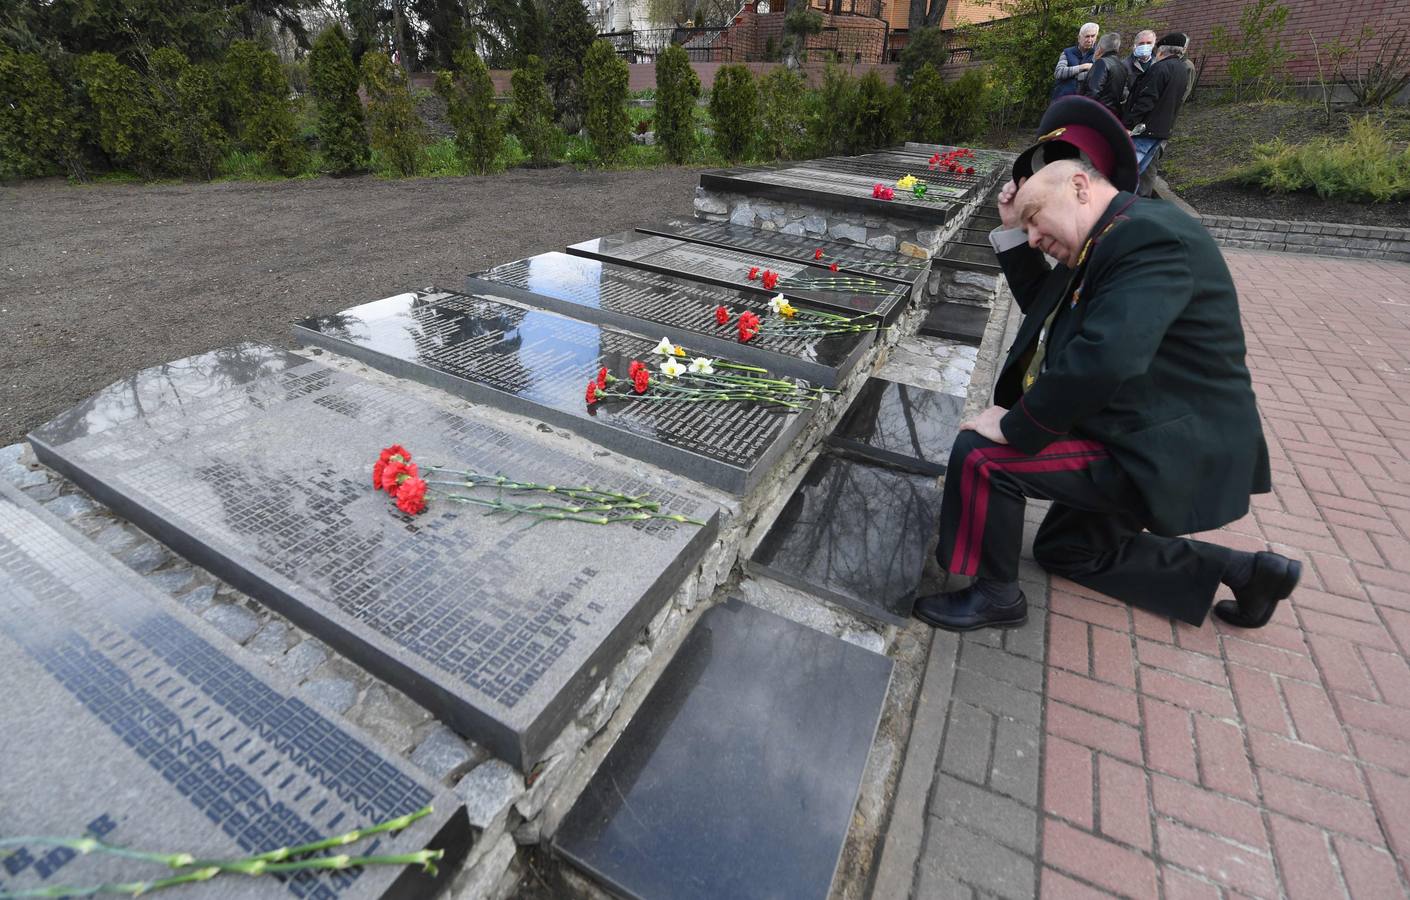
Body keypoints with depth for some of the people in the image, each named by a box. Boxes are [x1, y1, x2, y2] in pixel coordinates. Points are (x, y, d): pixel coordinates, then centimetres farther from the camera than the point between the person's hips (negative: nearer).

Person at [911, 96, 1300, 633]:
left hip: (1164, 455, -11)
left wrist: (1015, 426, -23)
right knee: (1066, 549, 25)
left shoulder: (1149, 236, -23)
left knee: (980, 454, -19)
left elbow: (1100, 361, -35)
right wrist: (1012, 234, 8)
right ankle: (1240, 570, 28)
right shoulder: (1107, 241, 8)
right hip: (1135, 438, 11)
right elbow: (1045, 310, 18)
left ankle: (995, 593, 2)